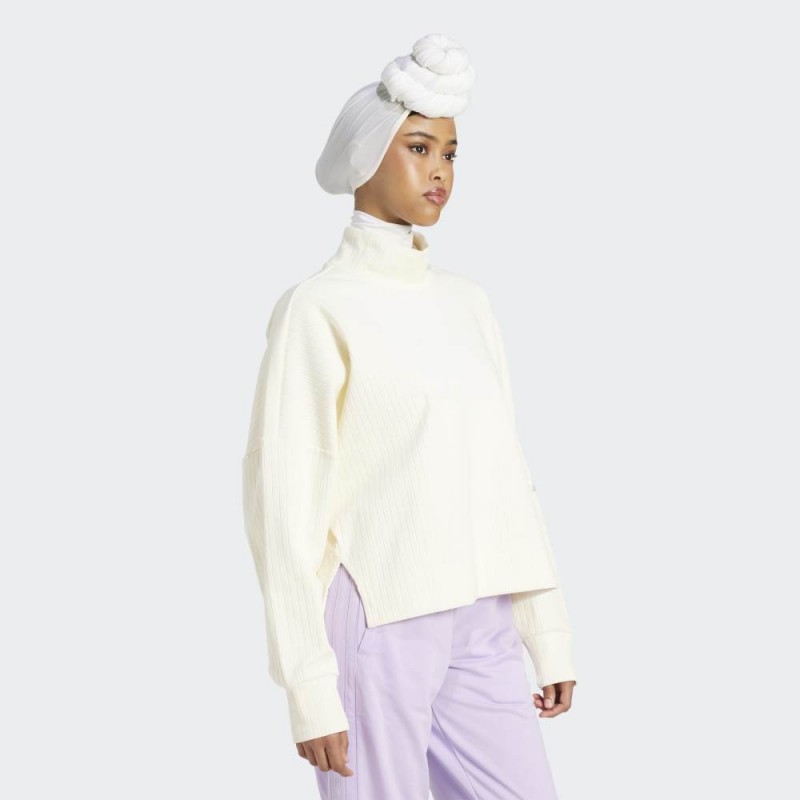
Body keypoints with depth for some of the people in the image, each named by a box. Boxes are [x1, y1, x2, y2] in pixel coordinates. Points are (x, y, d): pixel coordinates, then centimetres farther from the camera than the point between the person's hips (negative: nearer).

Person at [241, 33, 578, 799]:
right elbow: (283, 505, -10)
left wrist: (550, 635, 12)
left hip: (477, 629, 6)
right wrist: (310, 687, -13)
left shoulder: (466, 303, 12)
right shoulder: (317, 310, -7)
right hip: (372, 624, -6)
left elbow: (505, 478, 14)